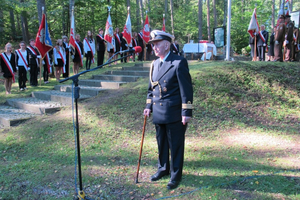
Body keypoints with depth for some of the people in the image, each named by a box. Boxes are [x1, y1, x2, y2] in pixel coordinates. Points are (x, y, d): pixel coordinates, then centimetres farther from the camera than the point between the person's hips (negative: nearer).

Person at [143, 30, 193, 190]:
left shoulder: (179, 63, -12)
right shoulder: (155, 64, 10)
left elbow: (186, 89, -14)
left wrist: (186, 112, -16)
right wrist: (148, 106, 11)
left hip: (174, 113, -6)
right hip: (158, 113, 7)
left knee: (176, 145, 6)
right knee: (161, 143, 18)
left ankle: (176, 175, 21)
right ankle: (163, 168, 37)